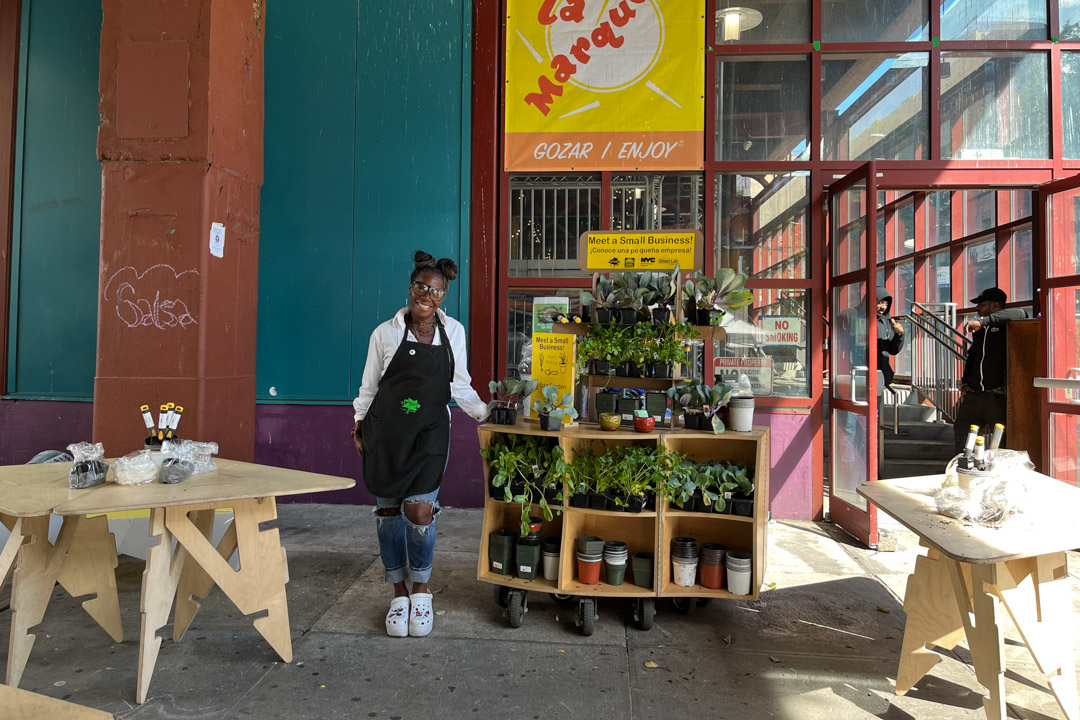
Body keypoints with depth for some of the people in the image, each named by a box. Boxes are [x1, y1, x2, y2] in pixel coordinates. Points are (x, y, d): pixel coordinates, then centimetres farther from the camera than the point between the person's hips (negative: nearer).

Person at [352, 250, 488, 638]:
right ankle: (399, 594, 19)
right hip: (385, 432, 0)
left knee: (420, 510, -10)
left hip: (430, 433, 0)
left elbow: (460, 384, 17)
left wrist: (485, 413, 15)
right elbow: (369, 386, 9)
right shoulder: (386, 333, 1)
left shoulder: (453, 332, 7)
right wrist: (359, 424, 7)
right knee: (388, 510, 3)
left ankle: (421, 592, 13)